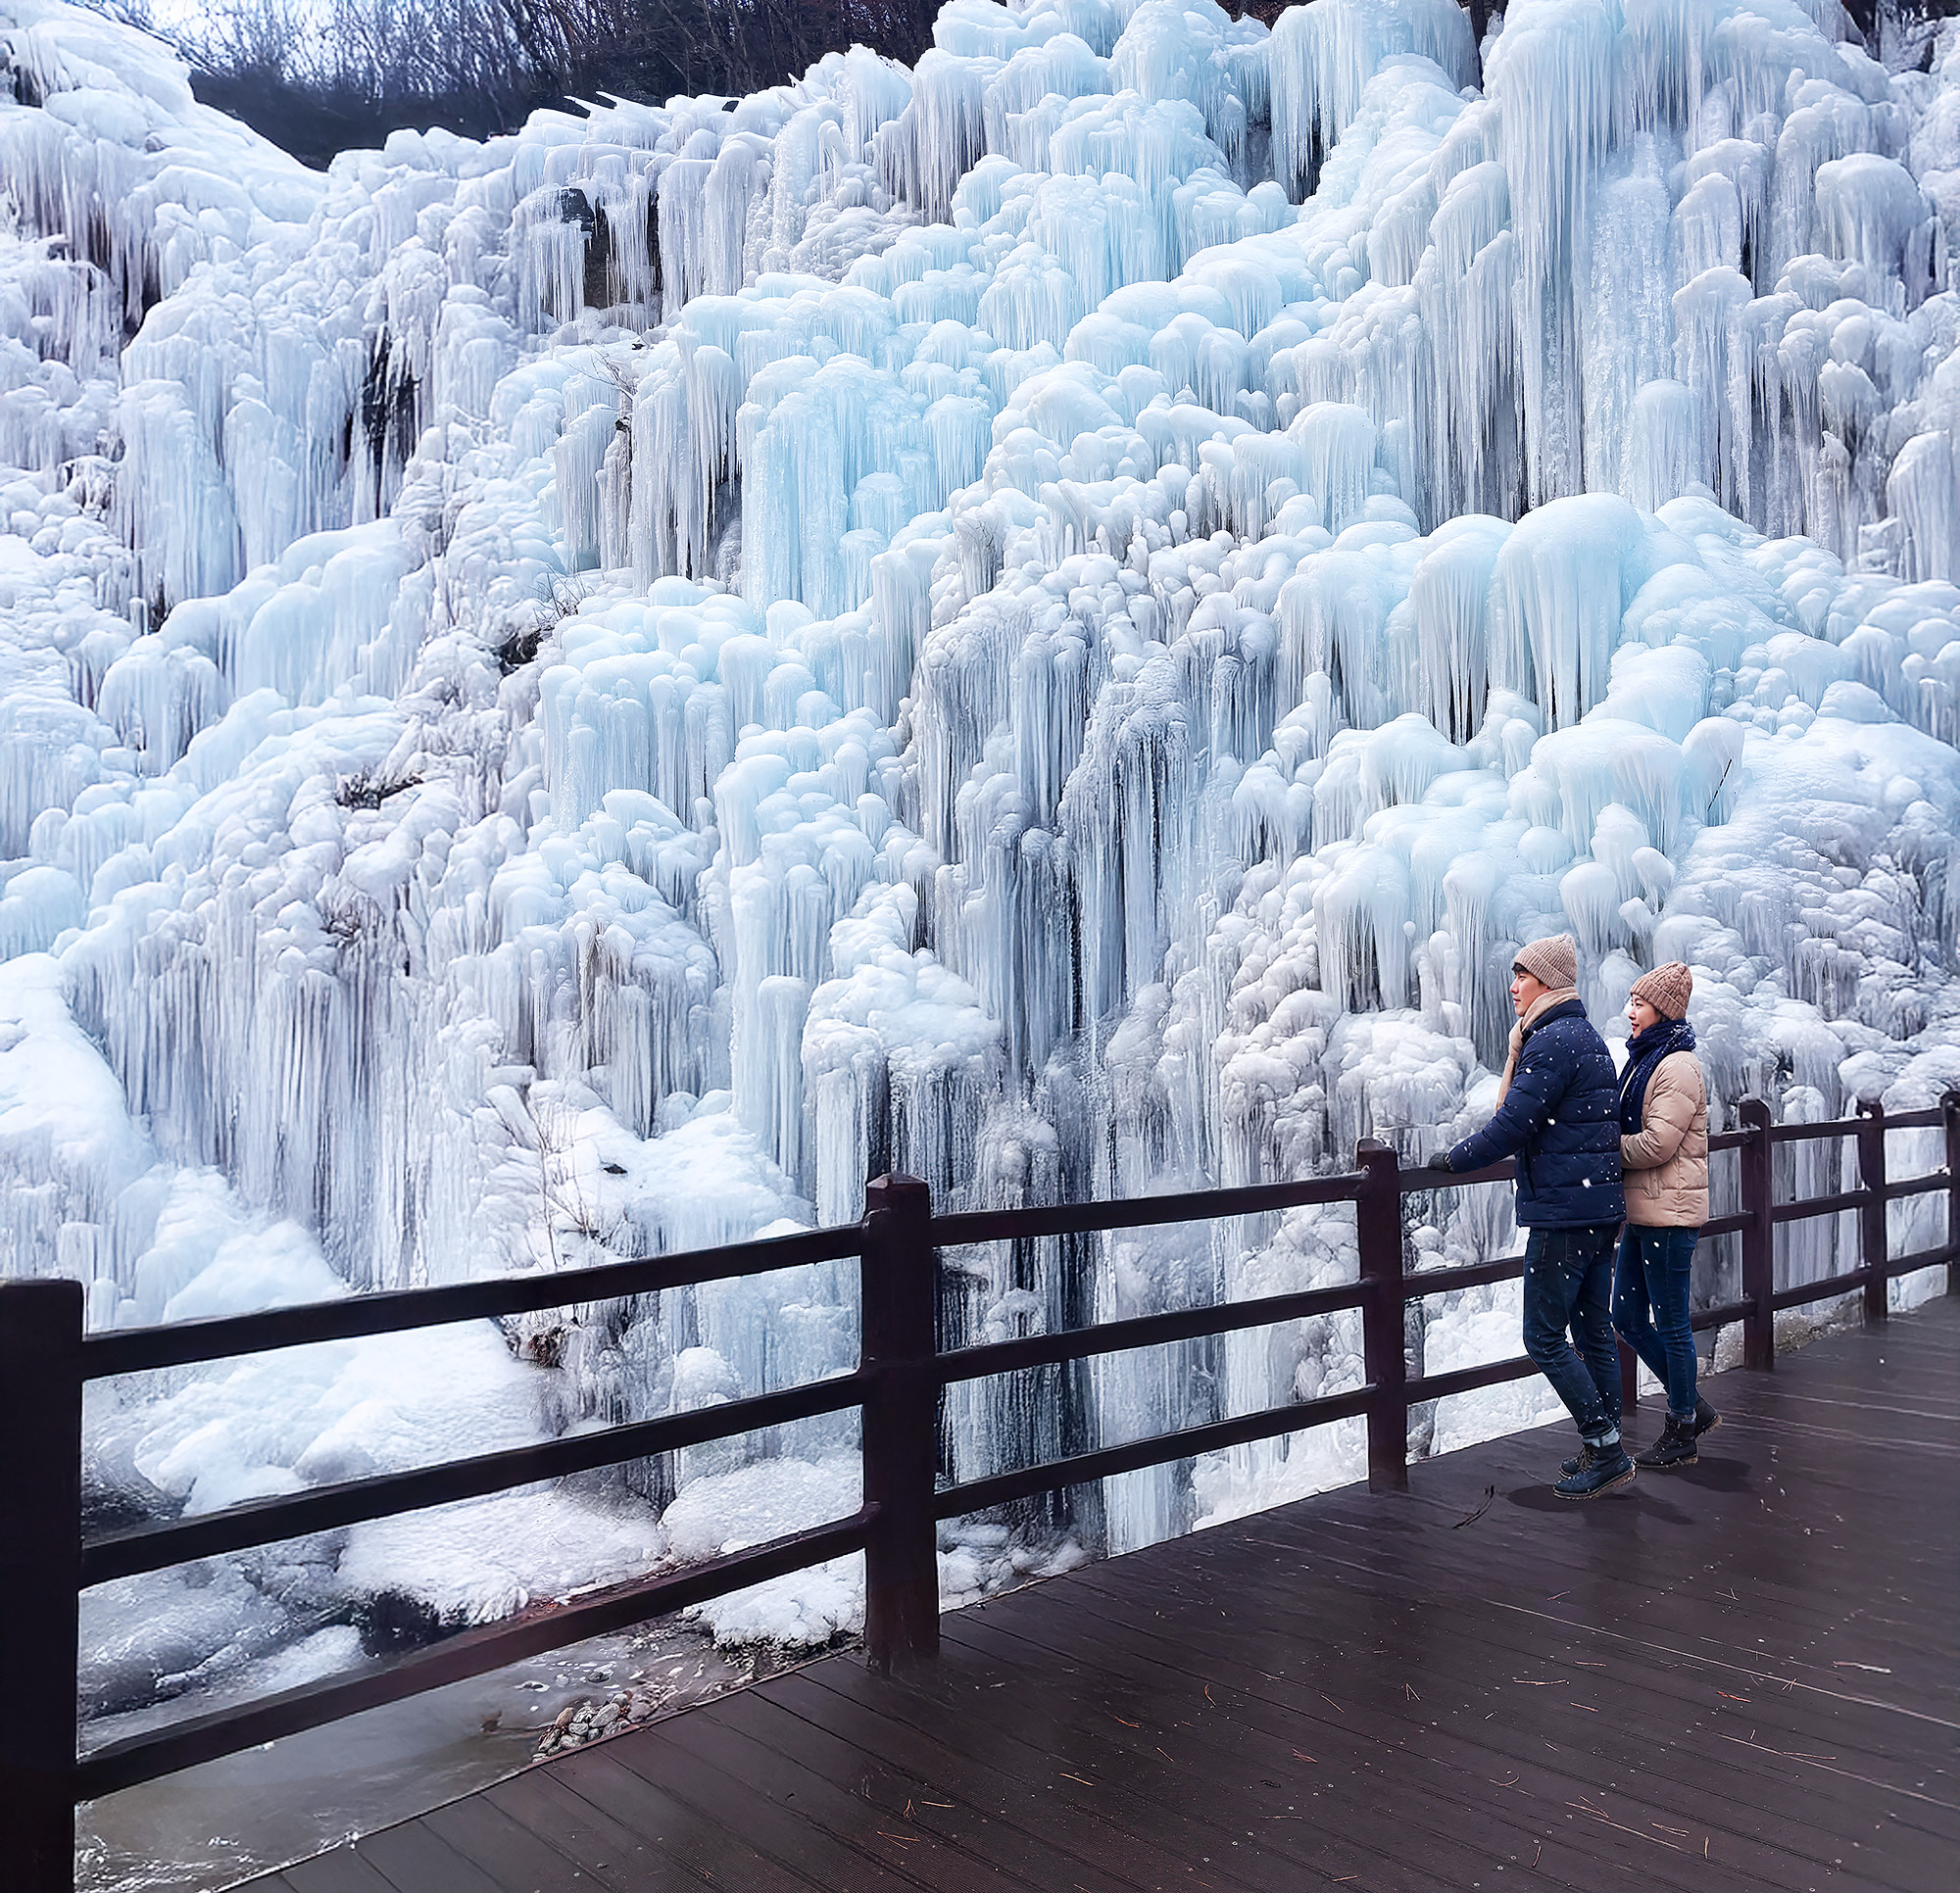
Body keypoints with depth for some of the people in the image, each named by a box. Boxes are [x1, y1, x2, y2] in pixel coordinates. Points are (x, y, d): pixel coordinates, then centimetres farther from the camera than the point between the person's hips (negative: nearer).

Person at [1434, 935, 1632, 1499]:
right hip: (1602, 1205, 10)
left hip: (1563, 1212, -10)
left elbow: (1512, 1125, -19)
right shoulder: (1588, 1037, 16)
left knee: (1545, 1337, -3)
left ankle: (1604, 1448, 2)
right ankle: (1606, 1452, 21)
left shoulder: (1553, 1040, -16)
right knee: (1594, 1332, 14)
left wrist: (1452, 1159, -9)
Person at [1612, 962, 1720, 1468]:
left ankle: (1682, 1432, 17)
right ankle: (1693, 1407, 27)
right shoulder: (1643, 1060, 14)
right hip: (1641, 1212, 9)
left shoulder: (1678, 1068, -16)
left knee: (1670, 1324, 2)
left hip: (1669, 1215, -9)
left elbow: (1655, 1144, -21)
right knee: (1627, 1317, 13)